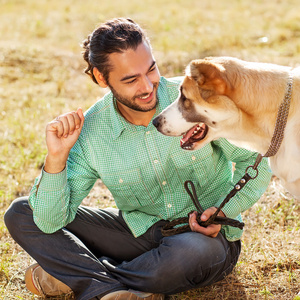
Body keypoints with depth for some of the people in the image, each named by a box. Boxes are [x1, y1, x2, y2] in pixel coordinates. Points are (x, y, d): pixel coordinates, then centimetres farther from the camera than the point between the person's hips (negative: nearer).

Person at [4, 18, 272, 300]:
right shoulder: (88, 131, -12)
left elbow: (254, 161, -6)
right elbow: (50, 224, -13)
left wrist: (222, 212, -20)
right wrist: (56, 158, -27)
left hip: (207, 237, -2)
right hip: (140, 232, 3)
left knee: (191, 251, -42)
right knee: (20, 214, -7)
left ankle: (75, 276, -14)